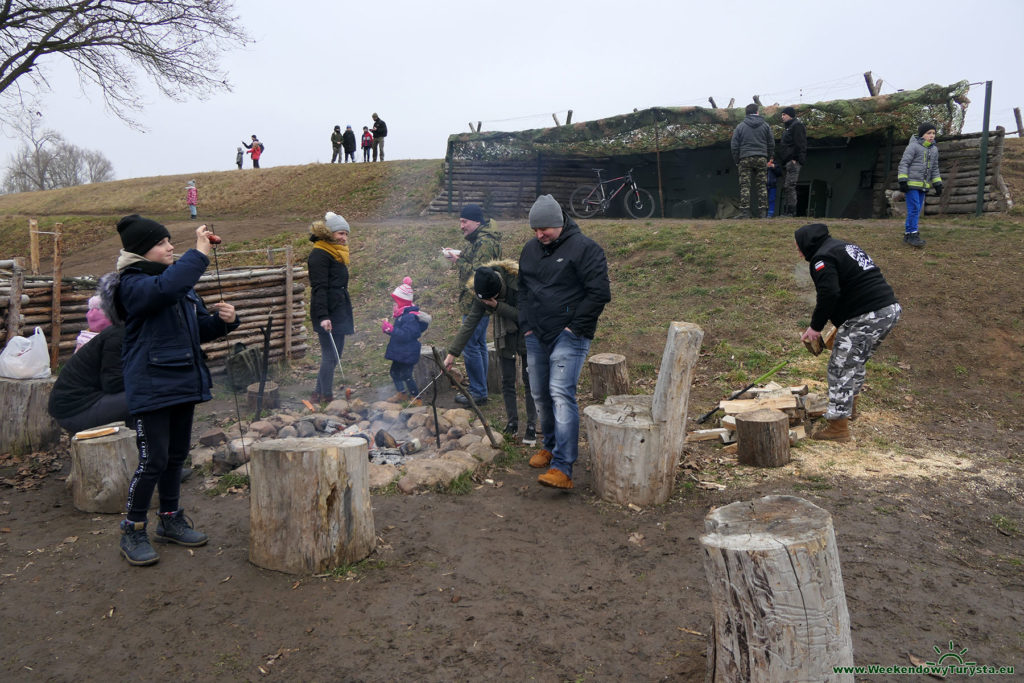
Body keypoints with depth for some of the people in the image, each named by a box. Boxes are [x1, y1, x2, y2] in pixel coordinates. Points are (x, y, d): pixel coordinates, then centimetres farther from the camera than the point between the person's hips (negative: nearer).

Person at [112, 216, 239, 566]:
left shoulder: (181, 281, 14)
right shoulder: (133, 284, -11)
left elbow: (201, 328, 19)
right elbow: (164, 289, -34)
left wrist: (223, 319, -3)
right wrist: (200, 252, -30)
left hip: (183, 382, 8)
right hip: (151, 388, -8)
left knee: (176, 455, 16)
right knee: (153, 460, -4)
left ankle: (170, 520, 31)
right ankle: (133, 531, 13)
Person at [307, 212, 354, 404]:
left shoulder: (337, 254, 19)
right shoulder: (319, 255, -10)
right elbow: (319, 288, -18)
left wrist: (348, 319, 25)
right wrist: (323, 316, -26)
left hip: (339, 313, 10)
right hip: (328, 314, -10)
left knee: (334, 356, 13)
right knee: (330, 356, -6)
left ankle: (319, 394, 23)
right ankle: (326, 398, 2)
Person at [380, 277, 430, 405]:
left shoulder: (410, 317, -24)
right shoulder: (402, 315, 10)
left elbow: (406, 335, -31)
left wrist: (390, 329, -28)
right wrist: (387, 327, 9)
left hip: (407, 354, -11)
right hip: (400, 353, 11)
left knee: (406, 375, -4)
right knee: (395, 372, 21)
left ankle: (416, 398, 10)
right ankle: (402, 394, 36)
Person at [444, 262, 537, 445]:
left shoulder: (518, 282, -28)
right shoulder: (482, 292, -14)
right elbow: (471, 321, -12)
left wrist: (498, 306, -34)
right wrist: (452, 352, -15)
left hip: (526, 337, -4)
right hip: (505, 338, 4)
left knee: (529, 382, 0)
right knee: (507, 382, 6)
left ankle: (532, 426, 10)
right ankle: (512, 423, 21)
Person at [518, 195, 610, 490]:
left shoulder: (584, 248, -9)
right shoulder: (530, 250, 13)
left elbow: (600, 293, -12)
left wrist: (576, 327, -12)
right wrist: (526, 325, 11)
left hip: (569, 336, -7)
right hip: (536, 336, 7)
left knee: (561, 393, -17)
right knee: (540, 395, 13)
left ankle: (562, 467, -19)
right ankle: (551, 445, 35)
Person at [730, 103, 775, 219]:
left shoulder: (740, 126, 4)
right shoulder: (765, 125, 9)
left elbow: (734, 145, 2)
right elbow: (771, 144, 10)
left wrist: (737, 161, 8)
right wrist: (768, 159, 17)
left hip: (745, 159, -2)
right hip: (761, 159, 2)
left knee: (745, 185, -2)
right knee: (762, 185, 4)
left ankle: (745, 211, -8)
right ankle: (763, 211, 2)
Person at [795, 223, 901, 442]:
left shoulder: (822, 258, -8)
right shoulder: (846, 247, 24)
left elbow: (829, 294, -22)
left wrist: (816, 326, -12)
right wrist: (841, 324, 24)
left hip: (866, 317, -10)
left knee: (841, 368, -3)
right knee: (856, 362, 27)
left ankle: (839, 428, 0)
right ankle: (849, 407, 44)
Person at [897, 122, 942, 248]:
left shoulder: (934, 150, 15)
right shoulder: (913, 146, -7)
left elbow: (934, 169, 21)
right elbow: (904, 163, -9)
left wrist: (938, 185, 16)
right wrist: (902, 181, -16)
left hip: (923, 185, 7)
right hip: (911, 183, -7)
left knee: (917, 210, 7)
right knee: (914, 209, -13)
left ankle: (908, 235, 12)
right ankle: (912, 234, -10)